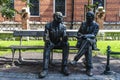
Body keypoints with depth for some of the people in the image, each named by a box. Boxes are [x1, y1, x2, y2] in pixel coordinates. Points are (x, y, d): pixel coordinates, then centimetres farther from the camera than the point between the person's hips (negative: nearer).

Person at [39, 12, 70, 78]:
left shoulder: (63, 26, 0)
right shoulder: (48, 26, -8)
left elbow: (64, 36, -3)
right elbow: (45, 37, -9)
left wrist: (65, 38, -29)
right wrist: (48, 41, -33)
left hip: (59, 43, 2)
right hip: (51, 43, -2)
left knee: (66, 44, -30)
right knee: (47, 46, -37)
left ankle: (64, 67, -30)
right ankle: (45, 69, -40)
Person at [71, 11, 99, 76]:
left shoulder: (96, 25, 3)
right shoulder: (83, 24, 13)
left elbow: (93, 35, -9)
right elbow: (79, 32, 15)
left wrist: (86, 36, -25)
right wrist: (80, 35, -9)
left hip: (91, 41, -2)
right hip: (82, 41, 2)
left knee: (87, 41, -38)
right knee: (88, 48, -32)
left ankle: (76, 59, -33)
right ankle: (89, 69, -34)